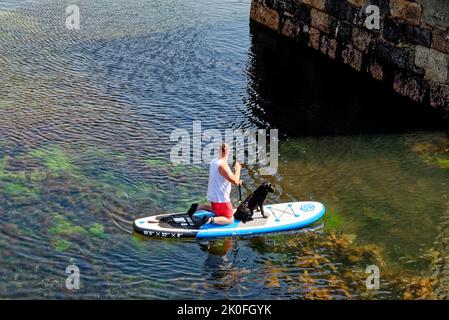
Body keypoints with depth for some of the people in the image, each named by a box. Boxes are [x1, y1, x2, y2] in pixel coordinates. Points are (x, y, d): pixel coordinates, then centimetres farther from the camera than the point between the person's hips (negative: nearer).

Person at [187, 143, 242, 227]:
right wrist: (238, 169, -10)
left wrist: (236, 181, 15)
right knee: (230, 220, 3)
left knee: (217, 212, 32)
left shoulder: (214, 161, 4)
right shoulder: (223, 165, -24)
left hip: (212, 196, 9)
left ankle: (198, 207, 13)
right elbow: (235, 181, -25)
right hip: (221, 198, -9)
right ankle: (210, 220, -19)